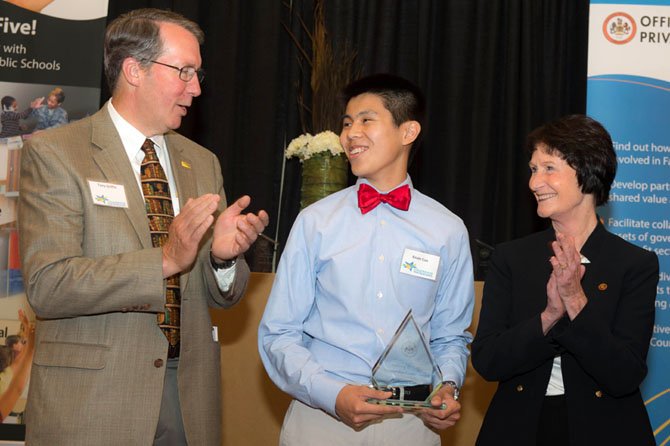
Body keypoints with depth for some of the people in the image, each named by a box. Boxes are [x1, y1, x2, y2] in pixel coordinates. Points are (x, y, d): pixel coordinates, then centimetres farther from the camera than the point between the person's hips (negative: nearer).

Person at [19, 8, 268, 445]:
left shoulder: (202, 163, 10)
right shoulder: (54, 153, -6)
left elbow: (222, 295, 10)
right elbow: (46, 285, -16)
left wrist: (224, 256, -12)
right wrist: (164, 260, -24)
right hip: (92, 401, -5)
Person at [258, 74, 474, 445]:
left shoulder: (449, 231, 3)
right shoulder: (315, 222, 0)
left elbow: (451, 336, 10)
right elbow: (279, 334, -2)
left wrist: (447, 387, -9)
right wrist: (333, 394, -15)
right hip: (323, 414, -1)